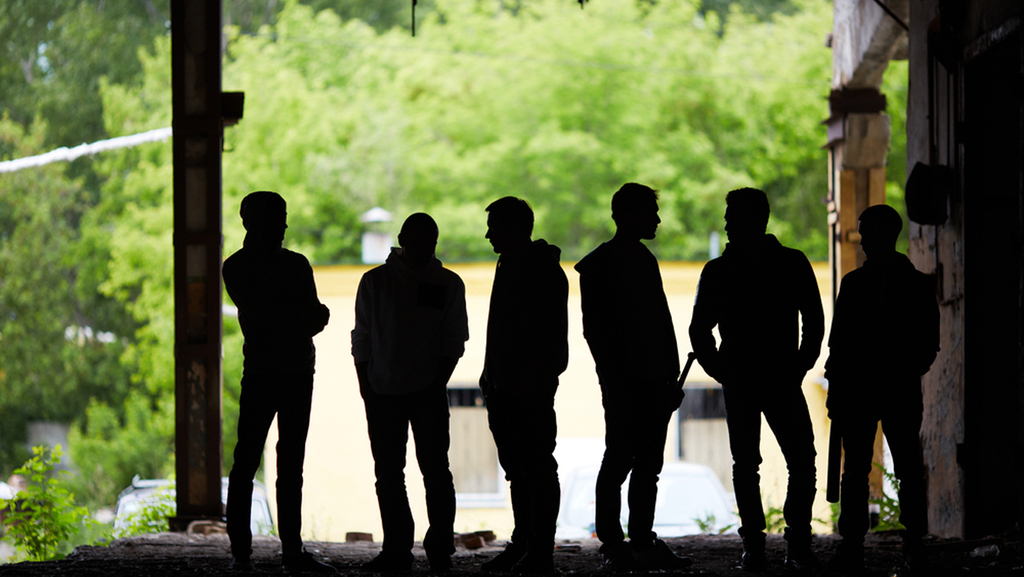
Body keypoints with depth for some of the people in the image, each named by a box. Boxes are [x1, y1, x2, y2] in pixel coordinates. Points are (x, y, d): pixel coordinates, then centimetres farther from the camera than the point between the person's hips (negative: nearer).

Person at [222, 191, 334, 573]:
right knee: (247, 461, -7)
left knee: (292, 465, 6)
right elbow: (258, 316, -11)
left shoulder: (297, 264, 18)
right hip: (261, 369, -5)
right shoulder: (237, 267, 2)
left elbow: (317, 317, 10)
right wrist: (300, 319, -6)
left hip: (299, 370, 5)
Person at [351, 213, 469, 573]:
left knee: (435, 468, -6)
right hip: (382, 391, 1)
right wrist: (366, 387, 0)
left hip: (428, 393, -1)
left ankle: (440, 548, -1)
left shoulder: (449, 284, 8)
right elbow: (362, 339, 7)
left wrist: (439, 382, -6)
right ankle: (396, 549, 8)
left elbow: (454, 340, 6)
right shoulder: (375, 282, 7)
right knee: (388, 473, 3)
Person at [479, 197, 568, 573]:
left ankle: (540, 553, -7)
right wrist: (491, 374, 15)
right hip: (505, 387, 9)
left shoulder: (545, 271, -9)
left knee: (537, 468, -7)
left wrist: (530, 379, -20)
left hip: (532, 387, -9)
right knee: (517, 469, 12)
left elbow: (552, 337, -15)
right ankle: (523, 545, 17)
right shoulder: (508, 267, 18)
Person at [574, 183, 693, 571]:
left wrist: (671, 377, 12)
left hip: (653, 382, 8)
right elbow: (594, 329, -9)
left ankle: (642, 543, 10)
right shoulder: (599, 265, -4)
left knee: (648, 465, 7)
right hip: (624, 383, -7)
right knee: (619, 461, -6)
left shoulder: (645, 261, 18)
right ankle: (613, 544, -2)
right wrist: (613, 378, -14)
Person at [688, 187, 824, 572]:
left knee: (802, 463, -8)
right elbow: (700, 329, 10)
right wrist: (722, 372, 0)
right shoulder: (718, 271, 6)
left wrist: (798, 368, 0)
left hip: (784, 381, -1)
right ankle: (753, 546, 4)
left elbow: (814, 322, 8)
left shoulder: (793, 265, 4)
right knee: (745, 466, 0)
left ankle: (798, 543, 0)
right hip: (739, 385, 1)